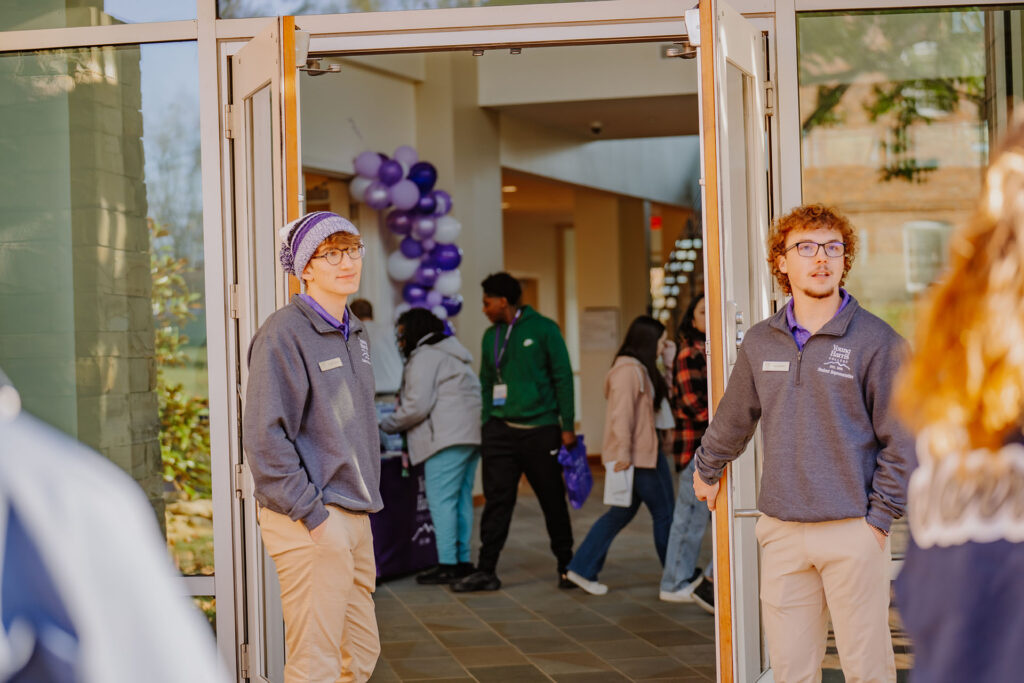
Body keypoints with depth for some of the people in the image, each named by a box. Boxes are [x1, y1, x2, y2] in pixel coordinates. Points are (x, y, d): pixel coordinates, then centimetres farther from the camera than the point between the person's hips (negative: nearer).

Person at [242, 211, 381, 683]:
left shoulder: (354, 334, 15)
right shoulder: (283, 334, -13)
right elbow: (264, 436, -18)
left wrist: (364, 503, 17)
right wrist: (313, 516, -19)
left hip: (353, 517, 9)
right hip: (309, 521, -9)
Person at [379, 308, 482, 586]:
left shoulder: (424, 356, -6)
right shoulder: (450, 353, 26)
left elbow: (418, 405, -13)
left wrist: (388, 425, 1)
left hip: (448, 438, -10)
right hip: (471, 436, 10)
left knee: (441, 500, -8)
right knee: (461, 499, 12)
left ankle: (447, 564, -9)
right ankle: (462, 560, 15)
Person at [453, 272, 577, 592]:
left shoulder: (543, 329, -4)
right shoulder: (490, 336, 11)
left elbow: (562, 377, -4)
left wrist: (568, 425, -7)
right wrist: (486, 426, 9)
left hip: (540, 430, -4)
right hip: (501, 430, 4)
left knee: (553, 501, 5)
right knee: (497, 500, 0)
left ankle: (567, 567, 17)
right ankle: (486, 571, 2)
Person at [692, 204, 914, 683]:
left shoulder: (876, 340, -4)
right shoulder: (760, 343, 9)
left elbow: (899, 442, -3)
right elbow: (733, 419, 25)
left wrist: (879, 518, -6)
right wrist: (706, 471, 36)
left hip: (852, 532, -4)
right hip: (781, 532, 4)